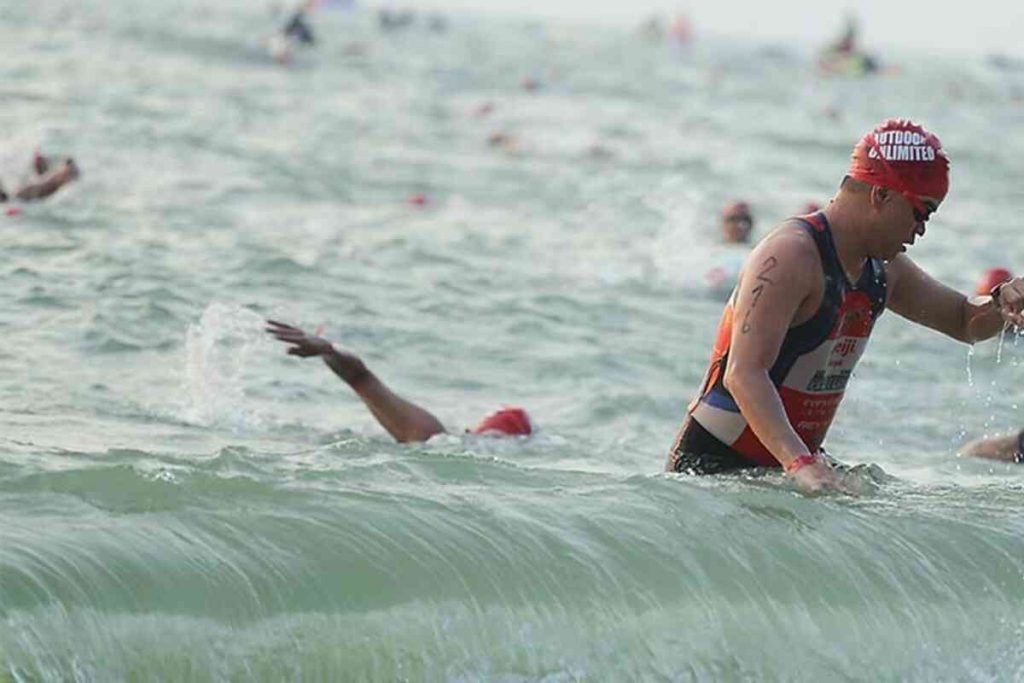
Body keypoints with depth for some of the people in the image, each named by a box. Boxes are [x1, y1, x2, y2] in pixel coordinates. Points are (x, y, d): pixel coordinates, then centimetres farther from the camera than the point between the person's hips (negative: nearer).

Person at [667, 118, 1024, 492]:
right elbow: (743, 374, -31)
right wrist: (800, 464, -44)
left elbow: (964, 321, 24)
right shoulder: (789, 256, -20)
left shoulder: (882, 270, 10)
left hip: (788, 459, 8)